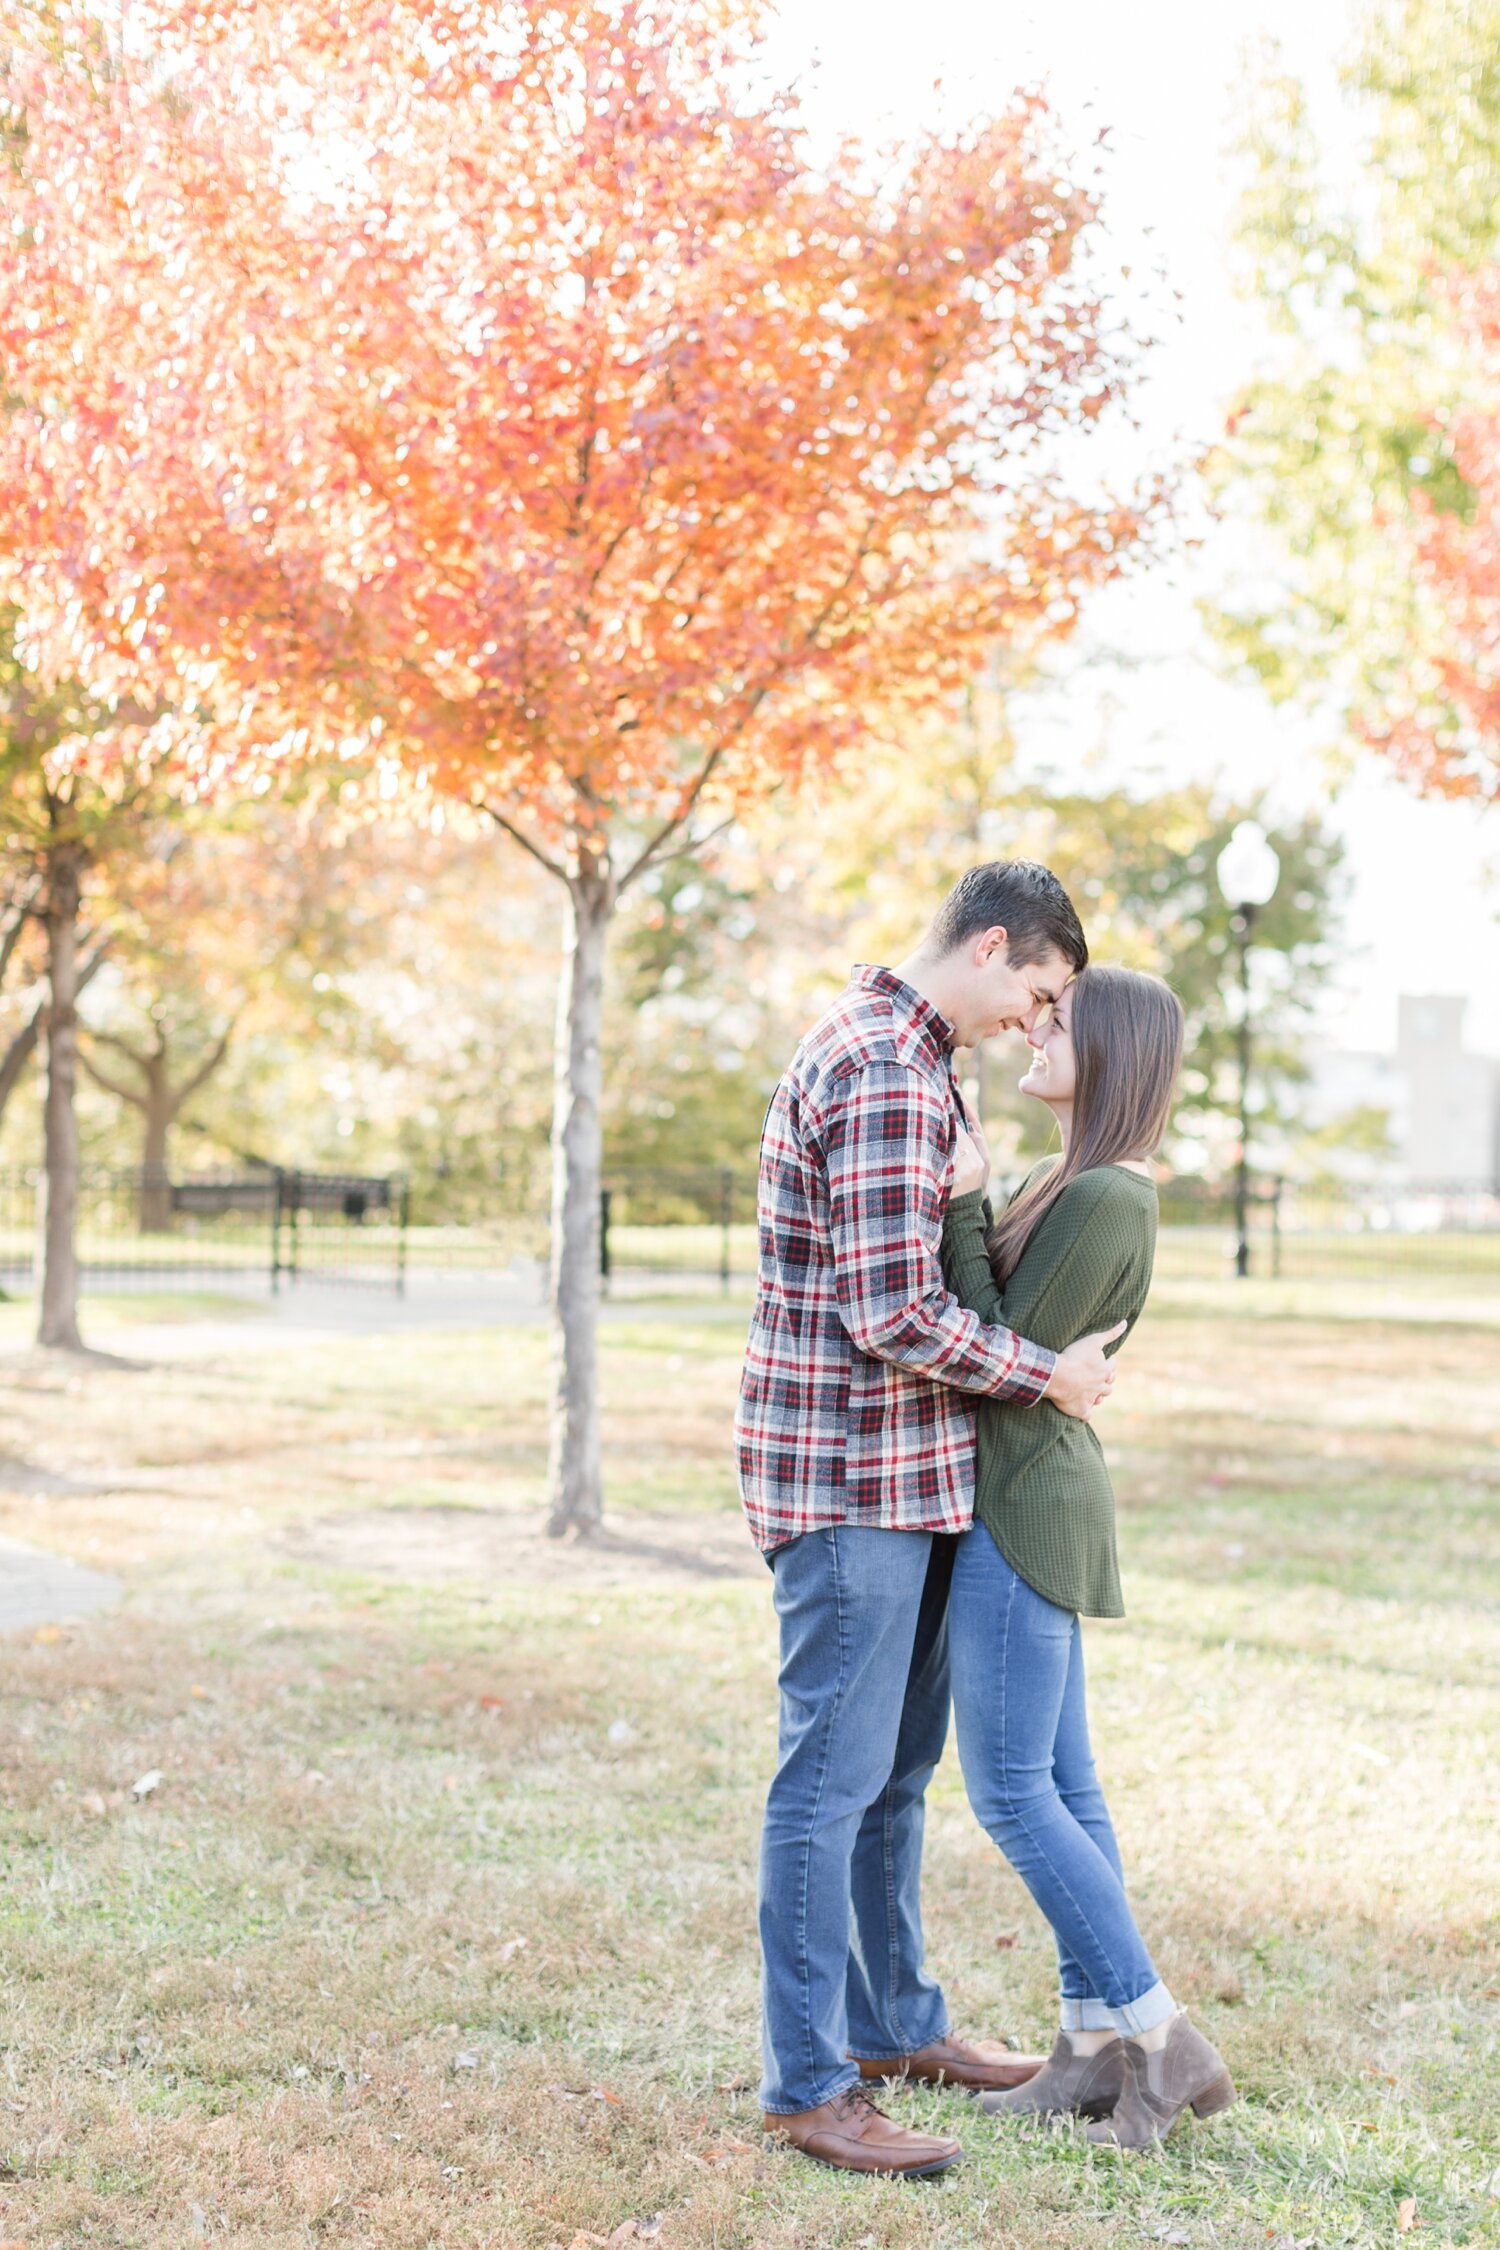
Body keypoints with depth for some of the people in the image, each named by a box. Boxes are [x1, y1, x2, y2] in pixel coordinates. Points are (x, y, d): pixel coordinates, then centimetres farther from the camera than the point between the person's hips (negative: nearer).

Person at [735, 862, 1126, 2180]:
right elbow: (893, 1313, -24)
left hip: (903, 1476, 11)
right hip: (852, 1478, -11)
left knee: (896, 1766, 19)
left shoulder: (888, 1050, 15)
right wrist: (1047, 1376, -13)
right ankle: (809, 2085, 3)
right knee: (834, 1776, -4)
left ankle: (893, 2020, 31)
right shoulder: (887, 1080, -20)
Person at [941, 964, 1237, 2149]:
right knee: (1059, 1784, 10)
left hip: (1025, 1507, -10)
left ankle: (1166, 2037, 2)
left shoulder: (1104, 1198, -19)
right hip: (1021, 1499, 10)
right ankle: (1095, 2047, 15)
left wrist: (961, 1204, -17)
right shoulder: (1082, 1184, 12)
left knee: (1011, 1793, -5)